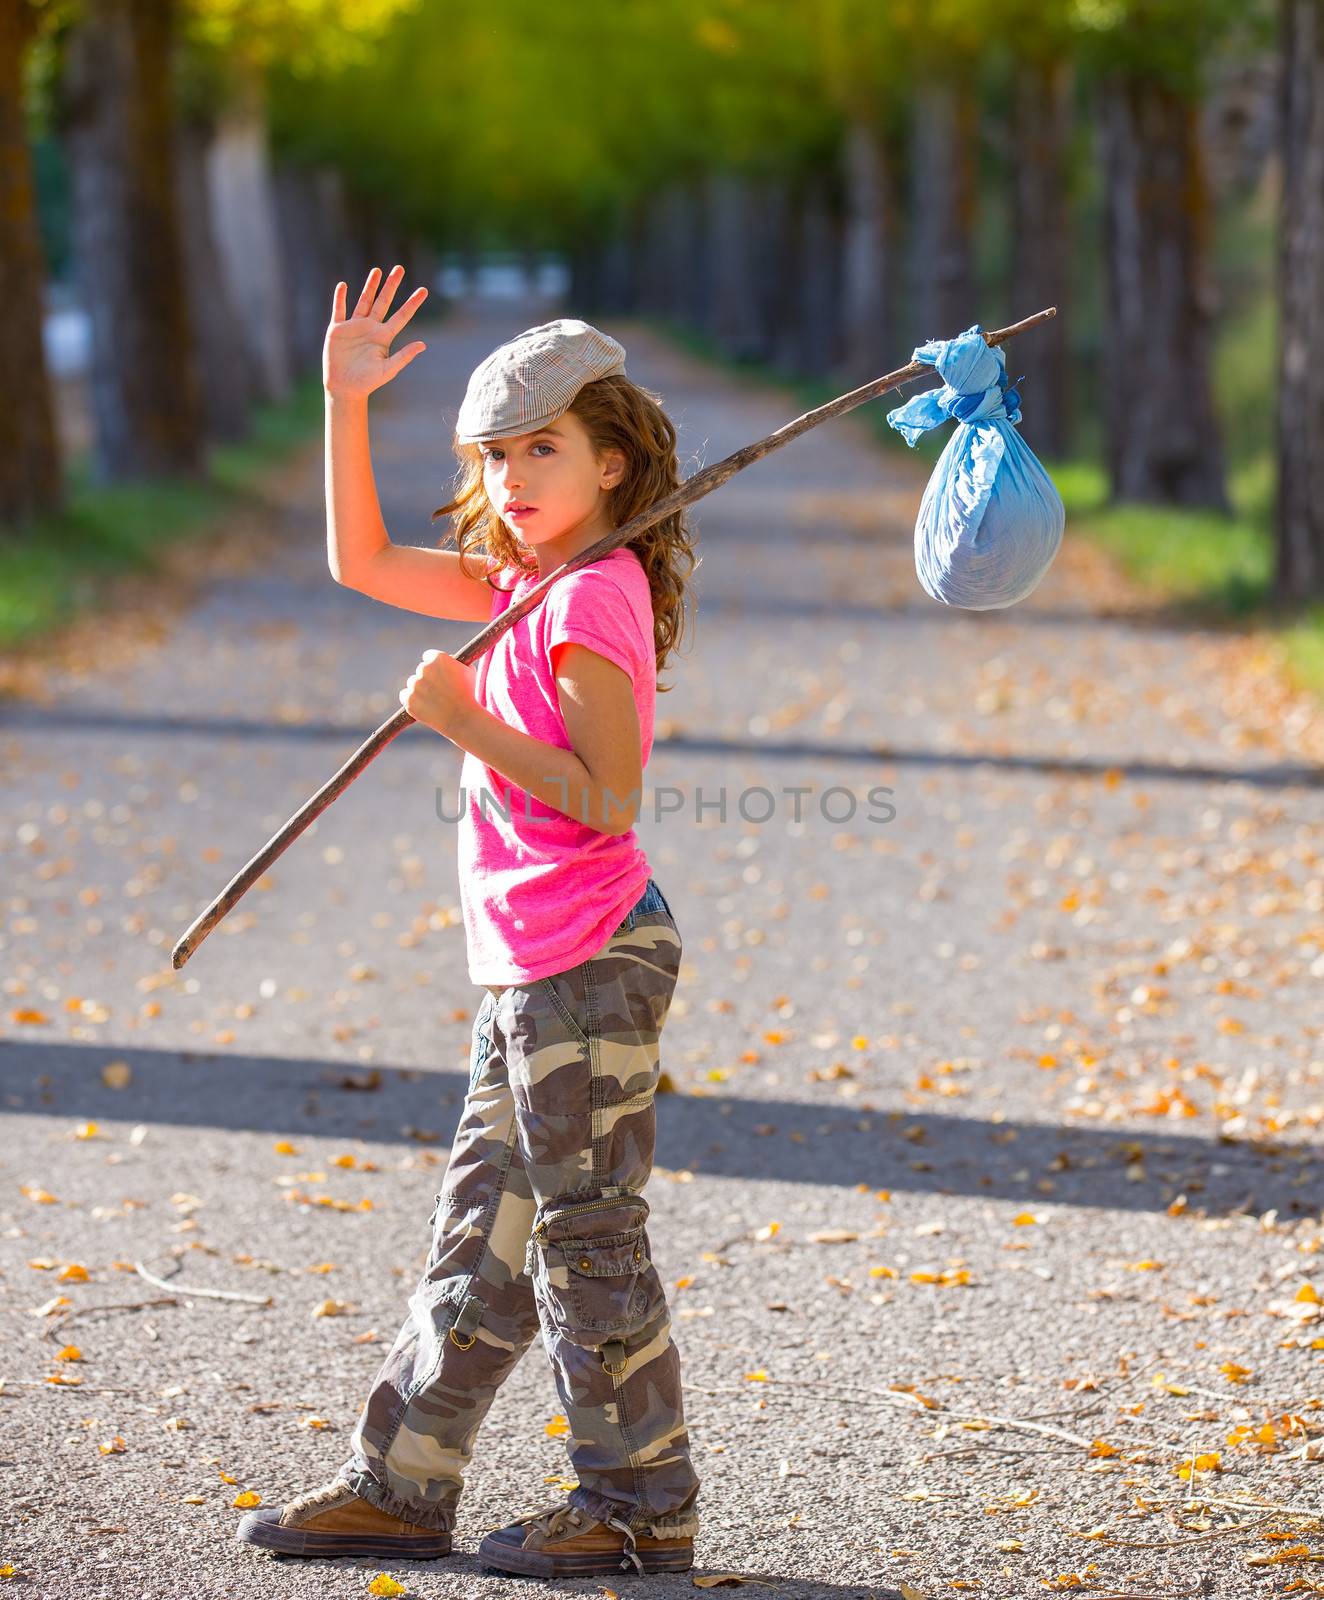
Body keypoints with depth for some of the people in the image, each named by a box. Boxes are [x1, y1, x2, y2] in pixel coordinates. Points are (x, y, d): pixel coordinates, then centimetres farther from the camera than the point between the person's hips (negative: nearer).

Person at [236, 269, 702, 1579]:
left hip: (590, 962, -9)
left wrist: (467, 723, -18)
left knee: (585, 1234, -1)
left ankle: (642, 1505, 9)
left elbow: (609, 798, -21)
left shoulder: (594, 597, -15)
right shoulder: (529, 586, 12)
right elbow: (364, 562, 20)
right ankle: (400, 1485, 21)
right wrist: (345, 403, 14)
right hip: (530, 973, 9)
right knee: (478, 1235, 14)